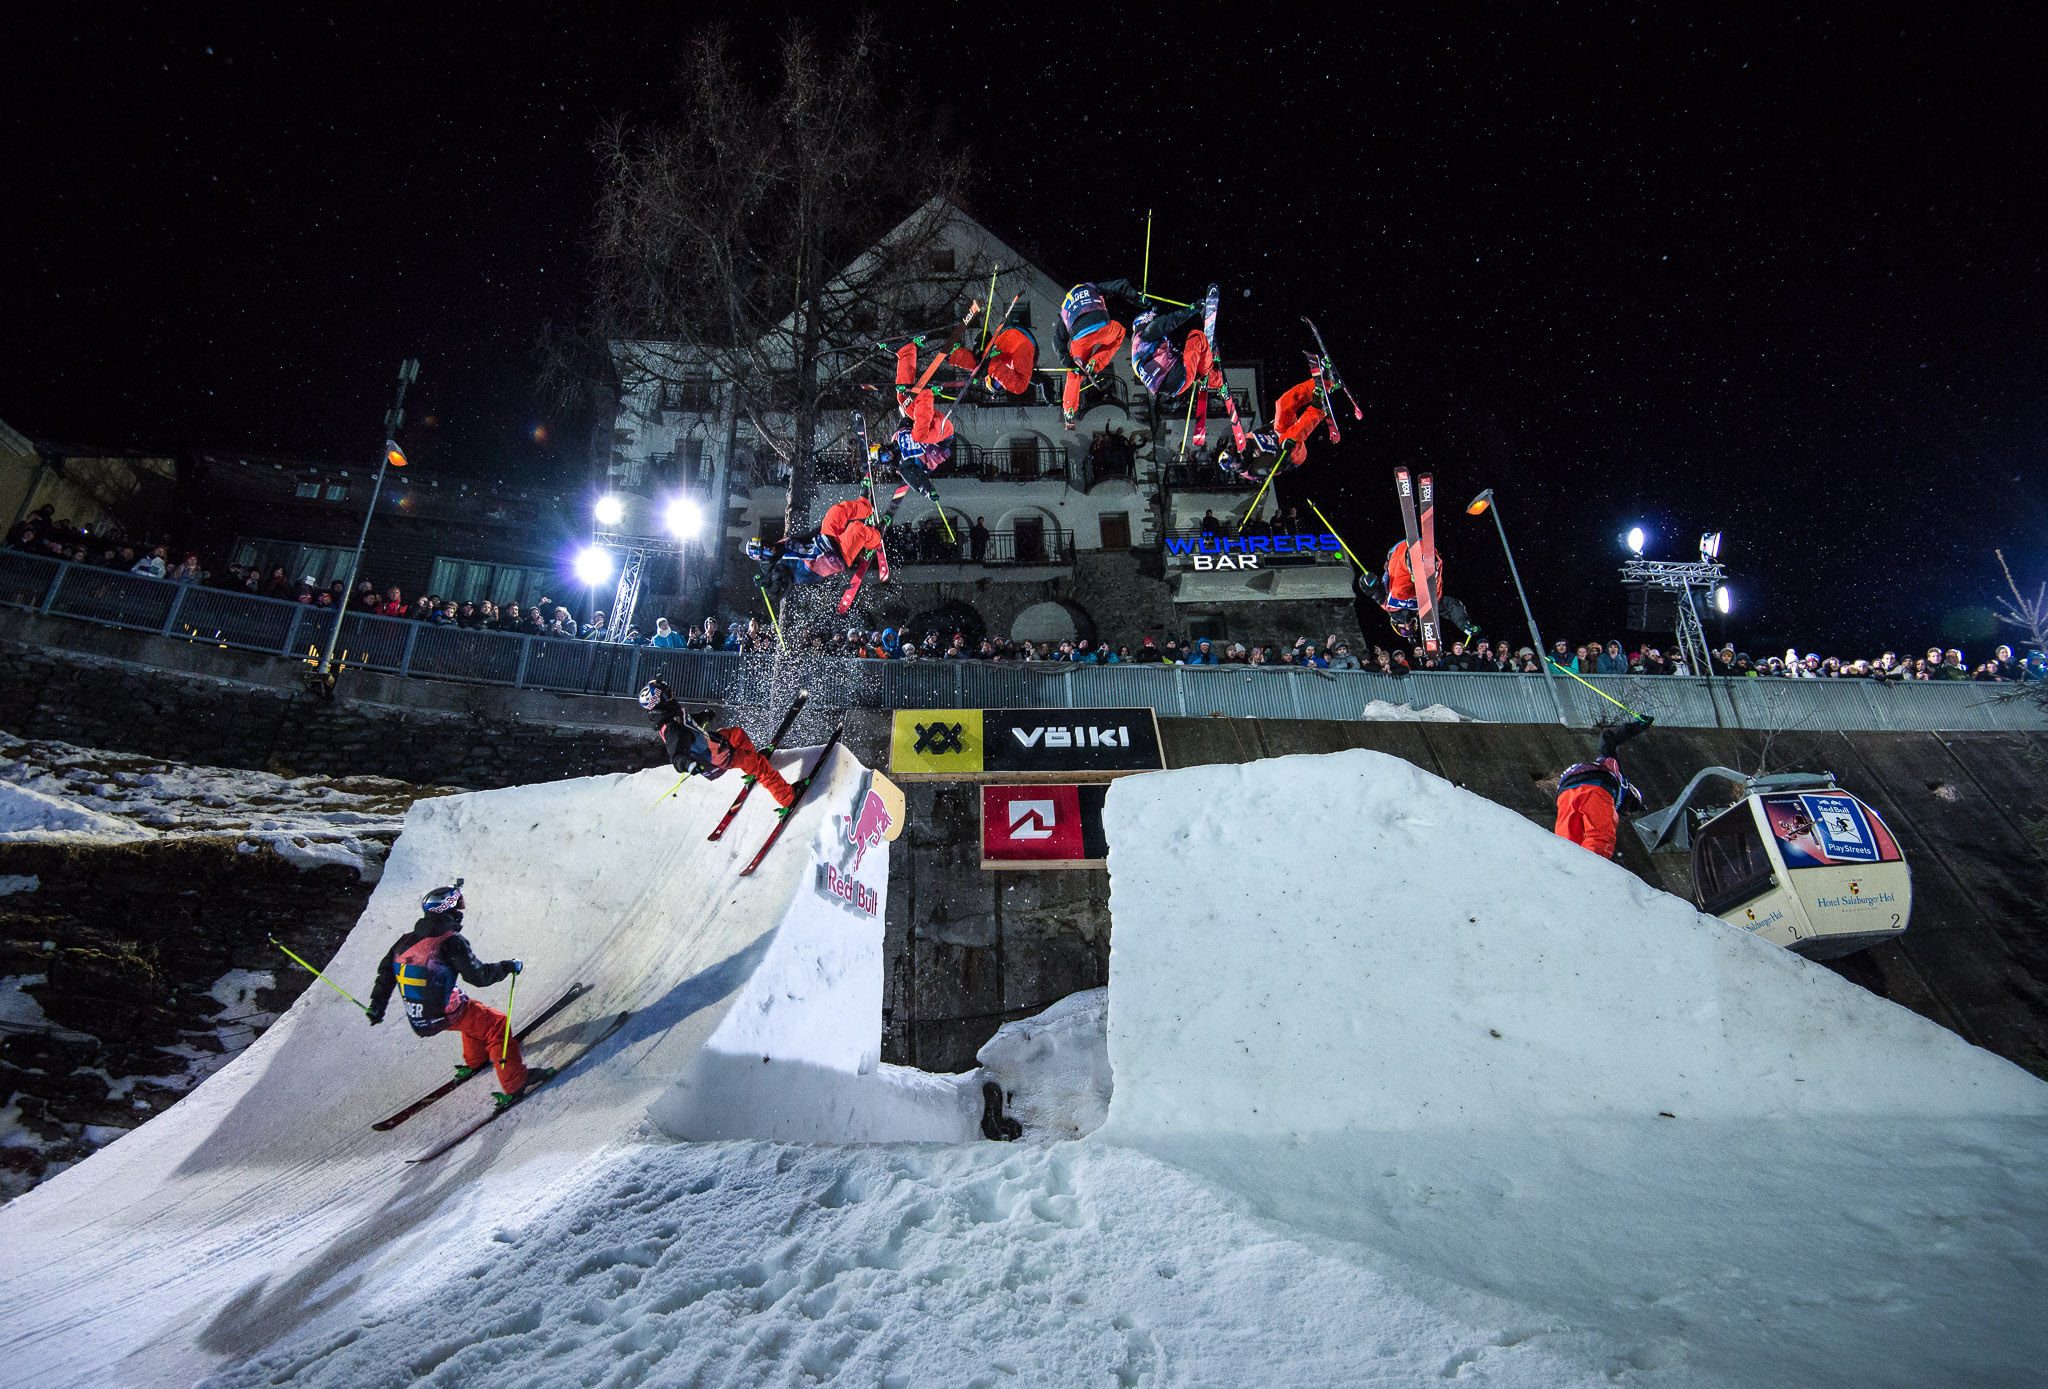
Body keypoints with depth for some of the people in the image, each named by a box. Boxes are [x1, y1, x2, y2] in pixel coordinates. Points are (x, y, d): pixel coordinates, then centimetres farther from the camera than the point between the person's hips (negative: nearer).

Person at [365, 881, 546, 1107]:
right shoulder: (452, 942, -20)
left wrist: (377, 1006, 25)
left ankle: (474, 1062, 46)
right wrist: (509, 966, -4)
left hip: (416, 1018, 8)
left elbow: (385, 972, 13)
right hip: (444, 1015, -8)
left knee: (474, 1013, 30)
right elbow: (479, 976, -19)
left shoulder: (406, 940, 4)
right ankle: (515, 1084, 2)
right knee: (496, 1024, 3)